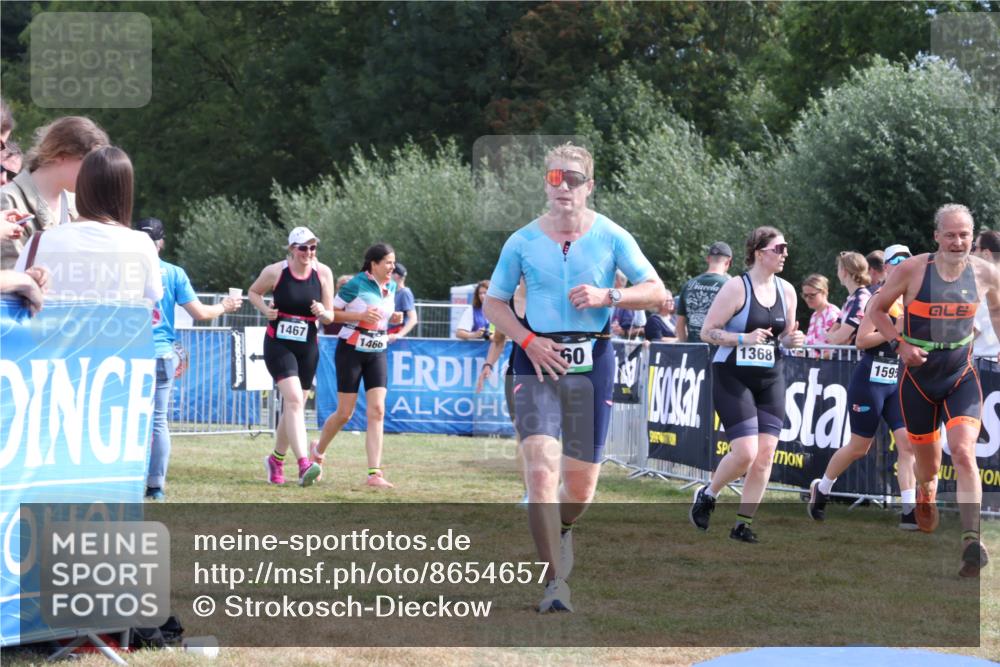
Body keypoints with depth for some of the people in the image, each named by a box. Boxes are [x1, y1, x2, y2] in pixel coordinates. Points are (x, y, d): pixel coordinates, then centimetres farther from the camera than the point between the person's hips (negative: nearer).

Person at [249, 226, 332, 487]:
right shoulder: (275, 272, -8)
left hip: (308, 347, 4)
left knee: (293, 407, 12)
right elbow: (253, 292, 11)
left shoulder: (323, 273, -2)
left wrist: (323, 312, -19)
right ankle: (303, 464, -31)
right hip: (278, 345, -4)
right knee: (294, 399, -21)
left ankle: (276, 459, 33)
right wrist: (265, 309, -8)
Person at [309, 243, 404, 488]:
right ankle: (318, 450, 31)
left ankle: (374, 473, -12)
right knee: (345, 413, 2)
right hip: (351, 351, -5)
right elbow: (331, 313, -11)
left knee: (377, 412, -9)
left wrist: (393, 318, 1)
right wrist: (360, 315, -22)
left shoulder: (391, 287, 6)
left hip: (378, 353, 5)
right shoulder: (356, 285, -13)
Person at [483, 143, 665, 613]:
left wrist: (607, 296, -16)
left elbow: (656, 291, 1)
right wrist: (528, 340, -7)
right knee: (541, 469, -18)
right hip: (537, 361, -1)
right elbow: (494, 303, 9)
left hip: (591, 359, 1)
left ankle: (561, 529, 44)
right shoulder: (523, 242, 1)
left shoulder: (611, 237, 0)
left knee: (581, 486, 7)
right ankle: (555, 582, -14)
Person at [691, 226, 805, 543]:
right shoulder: (736, 288, -11)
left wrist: (791, 339, -3)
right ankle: (707, 494, 14)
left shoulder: (786, 290, 8)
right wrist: (743, 339, -22)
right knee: (745, 452, -14)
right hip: (733, 378, -6)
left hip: (770, 380, 6)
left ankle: (743, 525, 9)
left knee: (765, 454, -1)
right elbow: (707, 332, -10)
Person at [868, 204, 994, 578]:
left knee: (964, 453, -20)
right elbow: (877, 310, 0)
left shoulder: (985, 274, -5)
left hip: (962, 378, 0)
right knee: (927, 460, 12)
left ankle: (972, 542, -24)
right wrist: (900, 344, -14)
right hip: (919, 378, 0)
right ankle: (926, 490, 52)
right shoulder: (912, 270, -12)